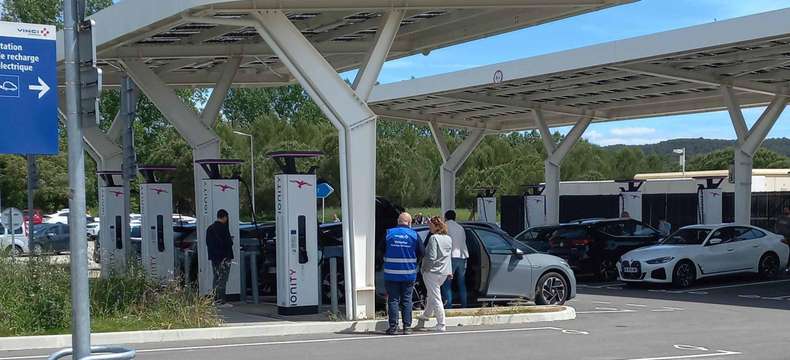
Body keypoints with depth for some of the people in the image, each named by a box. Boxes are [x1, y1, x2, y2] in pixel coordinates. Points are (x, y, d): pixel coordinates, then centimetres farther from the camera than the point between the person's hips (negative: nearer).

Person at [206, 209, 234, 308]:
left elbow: (208, 243, 17)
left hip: (214, 257, 8)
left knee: (216, 278, 14)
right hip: (224, 257, -8)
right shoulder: (223, 228, -14)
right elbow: (228, 243, -16)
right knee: (222, 279, -6)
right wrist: (231, 240, 4)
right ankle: (221, 301, -8)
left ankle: (215, 300, 16)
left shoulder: (210, 228, 12)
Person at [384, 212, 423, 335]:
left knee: (393, 300, 4)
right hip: (408, 274, 0)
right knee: (407, 300, 8)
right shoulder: (414, 235, -2)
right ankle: (407, 327, 7)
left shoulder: (389, 233, -2)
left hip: (391, 274, 0)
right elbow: (421, 253, 0)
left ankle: (393, 326, 2)